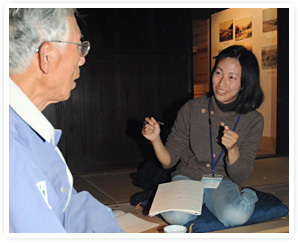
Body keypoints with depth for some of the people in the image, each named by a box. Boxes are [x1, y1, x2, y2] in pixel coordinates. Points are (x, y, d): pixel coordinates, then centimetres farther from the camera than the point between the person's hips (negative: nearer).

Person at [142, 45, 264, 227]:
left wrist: (233, 149, -26)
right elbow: (169, 160, -5)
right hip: (188, 178, 0)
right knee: (175, 216, -31)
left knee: (235, 216, -33)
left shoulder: (254, 120, -8)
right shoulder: (192, 109, -9)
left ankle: (247, 197, 2)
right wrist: (156, 140, -25)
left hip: (224, 183, 0)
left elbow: (239, 176, -6)